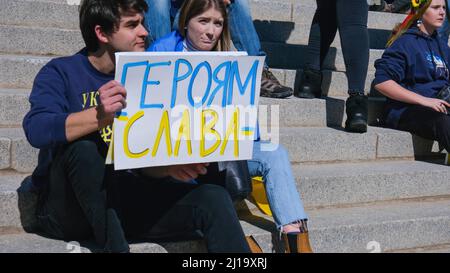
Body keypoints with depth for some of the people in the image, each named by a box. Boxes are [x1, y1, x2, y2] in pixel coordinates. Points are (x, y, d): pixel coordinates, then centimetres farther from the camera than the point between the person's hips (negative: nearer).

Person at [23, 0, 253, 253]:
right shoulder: (61, 72, -4)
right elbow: (36, 130, -24)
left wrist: (170, 166, -20)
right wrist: (100, 116, -41)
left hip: (123, 200, 3)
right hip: (68, 205, -3)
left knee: (214, 199, -19)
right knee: (82, 145, -34)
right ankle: (116, 247, -25)